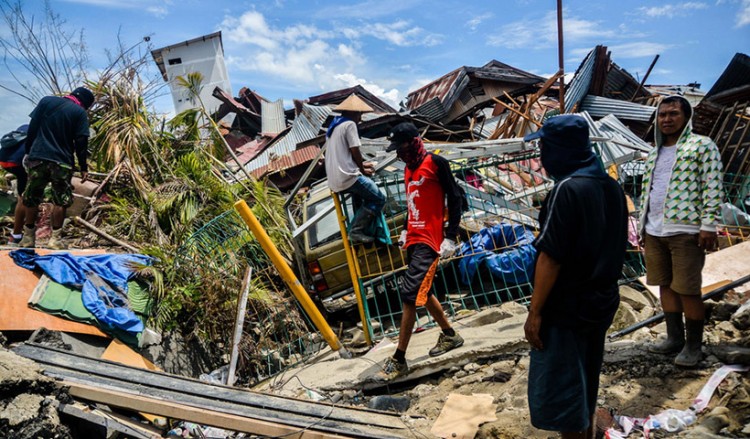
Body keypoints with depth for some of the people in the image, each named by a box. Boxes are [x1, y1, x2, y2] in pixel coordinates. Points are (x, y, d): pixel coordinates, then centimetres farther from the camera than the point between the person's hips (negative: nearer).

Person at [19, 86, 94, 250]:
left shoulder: (46, 101, 8)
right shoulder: (80, 112, -1)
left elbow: (32, 127, 6)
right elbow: (81, 142, -5)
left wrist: (28, 150, 13)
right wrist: (83, 167, 0)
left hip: (37, 157, 3)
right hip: (62, 162, -3)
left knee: (32, 197, 13)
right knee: (61, 201, 6)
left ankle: (28, 237, 20)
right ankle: (55, 238, 4)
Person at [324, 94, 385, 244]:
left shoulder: (334, 126, 23)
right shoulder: (349, 124, -6)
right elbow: (355, 152, -11)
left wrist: (361, 165, 24)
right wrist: (363, 170, 6)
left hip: (335, 181, 10)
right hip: (347, 177, -10)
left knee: (364, 193, 31)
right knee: (378, 199, -2)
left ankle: (358, 228, 23)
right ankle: (356, 231, -10)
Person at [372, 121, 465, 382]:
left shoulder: (435, 163, -8)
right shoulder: (408, 169, 16)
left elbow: (455, 199, -10)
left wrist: (451, 237, -15)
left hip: (429, 241, -9)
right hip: (413, 240, 9)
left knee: (410, 295, -13)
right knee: (423, 292, 18)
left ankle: (398, 360, -7)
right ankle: (450, 335, 38)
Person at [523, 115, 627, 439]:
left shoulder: (567, 189, -20)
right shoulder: (611, 186, 6)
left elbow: (551, 256, -23)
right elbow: (612, 248, 14)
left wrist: (535, 311, -18)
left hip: (566, 309, -9)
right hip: (601, 302, 9)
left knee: (558, 392, 3)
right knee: (584, 386, 22)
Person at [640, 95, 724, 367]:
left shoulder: (702, 146, -1)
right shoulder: (653, 154, 18)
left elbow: (713, 187, -7)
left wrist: (708, 225, -14)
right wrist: (643, 225, 17)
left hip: (686, 231, -6)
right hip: (654, 232, 6)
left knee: (687, 289, -3)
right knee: (666, 285, 11)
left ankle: (693, 345, 11)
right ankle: (674, 339, 22)